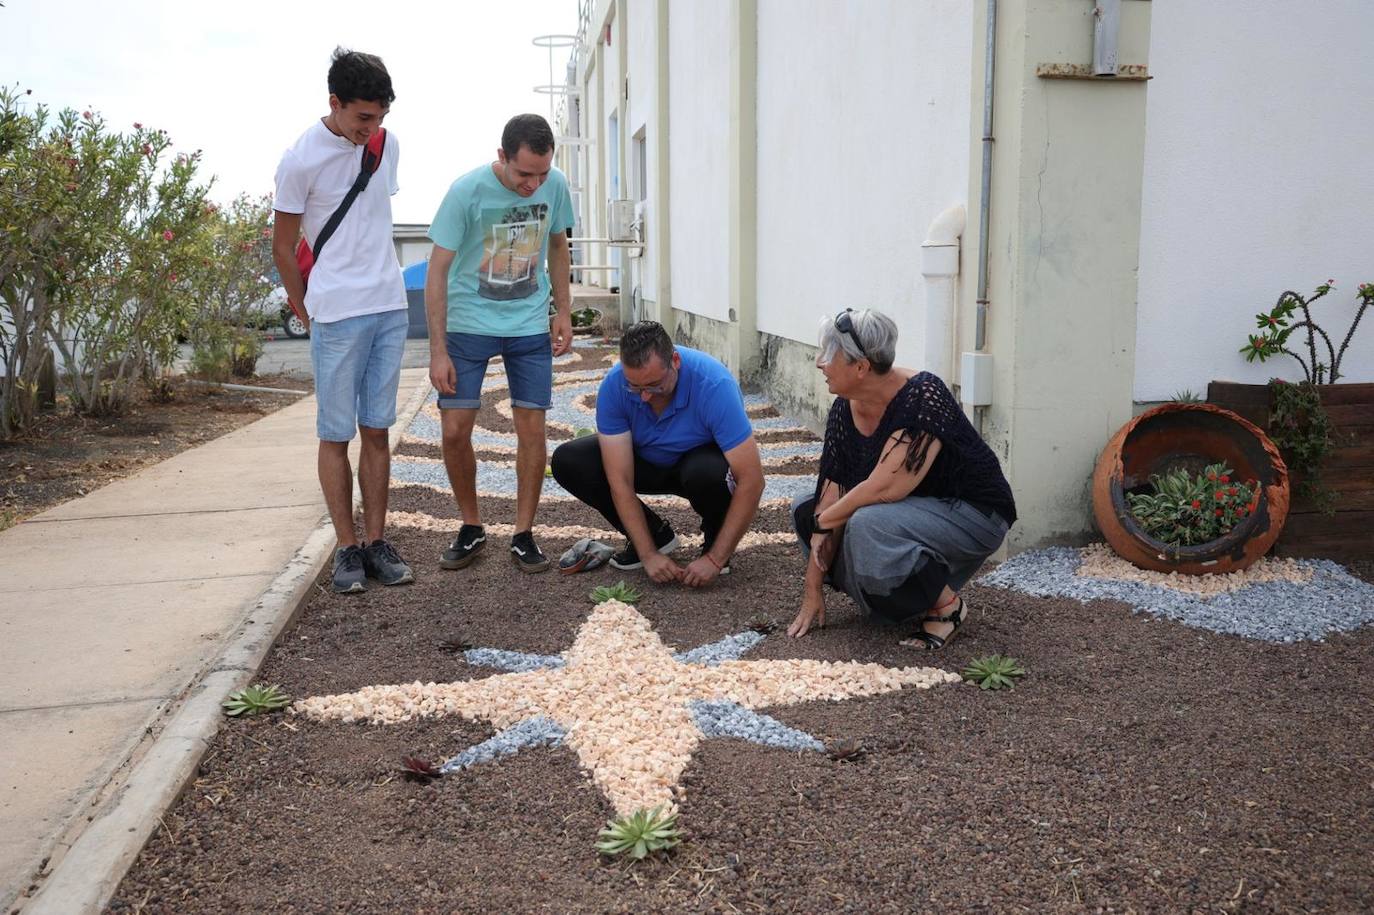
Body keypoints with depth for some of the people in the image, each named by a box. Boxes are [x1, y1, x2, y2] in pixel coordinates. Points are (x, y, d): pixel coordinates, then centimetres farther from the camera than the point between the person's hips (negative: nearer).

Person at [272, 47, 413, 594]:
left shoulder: (386, 146, 7)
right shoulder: (301, 160, -9)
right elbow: (283, 249, -2)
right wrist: (312, 315, 5)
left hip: (390, 309, 5)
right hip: (337, 316, -5)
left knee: (377, 431, 8)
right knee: (336, 435, 2)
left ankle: (376, 542, 14)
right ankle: (347, 549, 9)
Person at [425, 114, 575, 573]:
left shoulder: (556, 185, -7)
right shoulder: (467, 191, -17)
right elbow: (437, 271, -13)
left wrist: (564, 312, 6)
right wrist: (437, 351, -15)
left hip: (530, 326, 2)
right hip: (468, 323, -2)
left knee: (532, 427, -3)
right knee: (454, 431, -4)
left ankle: (523, 534, 11)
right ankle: (471, 527, 16)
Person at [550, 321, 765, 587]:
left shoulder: (714, 385, -35)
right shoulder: (613, 387, -26)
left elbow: (751, 480, -34)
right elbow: (620, 480, -23)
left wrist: (715, 559, -33)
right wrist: (648, 554, -28)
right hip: (649, 462, 4)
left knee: (707, 472, -39)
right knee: (567, 462, -16)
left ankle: (714, 543, -5)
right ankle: (656, 534, 1)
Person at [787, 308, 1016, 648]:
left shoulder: (922, 397, -27)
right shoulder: (845, 410, -4)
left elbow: (884, 489, -33)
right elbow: (832, 494, -7)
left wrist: (822, 521, -16)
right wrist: (813, 593, -9)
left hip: (973, 513, -8)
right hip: (913, 511, 8)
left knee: (868, 524, -33)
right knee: (806, 509, 0)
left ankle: (948, 606, -8)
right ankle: (905, 598, 8)